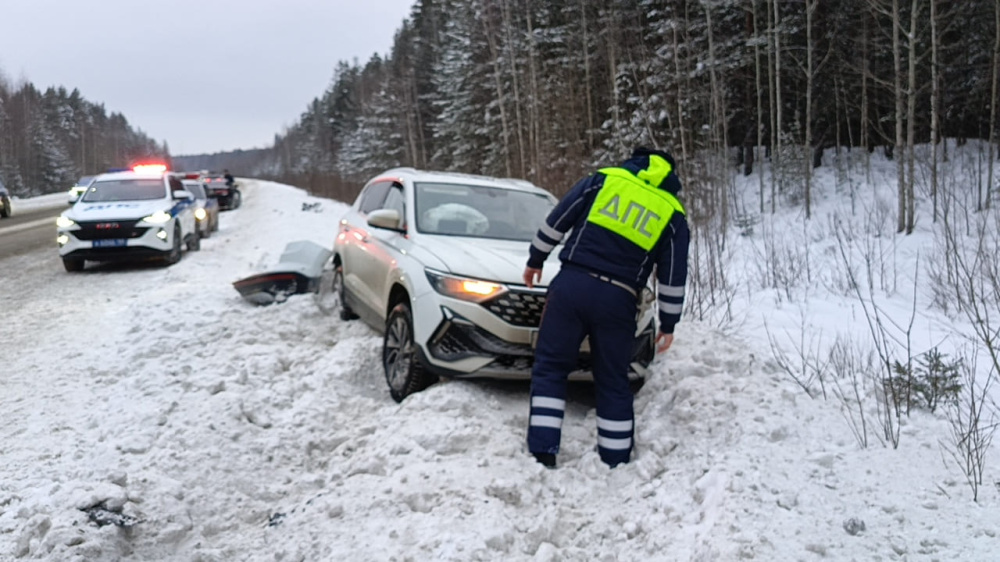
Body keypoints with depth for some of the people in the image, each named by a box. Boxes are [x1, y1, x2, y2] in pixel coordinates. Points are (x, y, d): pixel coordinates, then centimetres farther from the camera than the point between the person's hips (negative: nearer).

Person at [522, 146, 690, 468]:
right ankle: (616, 463, 18)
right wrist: (668, 324, 16)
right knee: (613, 383, 13)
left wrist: (535, 260, 19)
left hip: (572, 285, -1)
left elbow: (555, 223, 8)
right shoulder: (673, 215, 10)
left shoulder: (602, 179, 9)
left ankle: (543, 454, 2)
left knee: (549, 368, 8)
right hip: (618, 300, 1)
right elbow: (672, 278, 8)